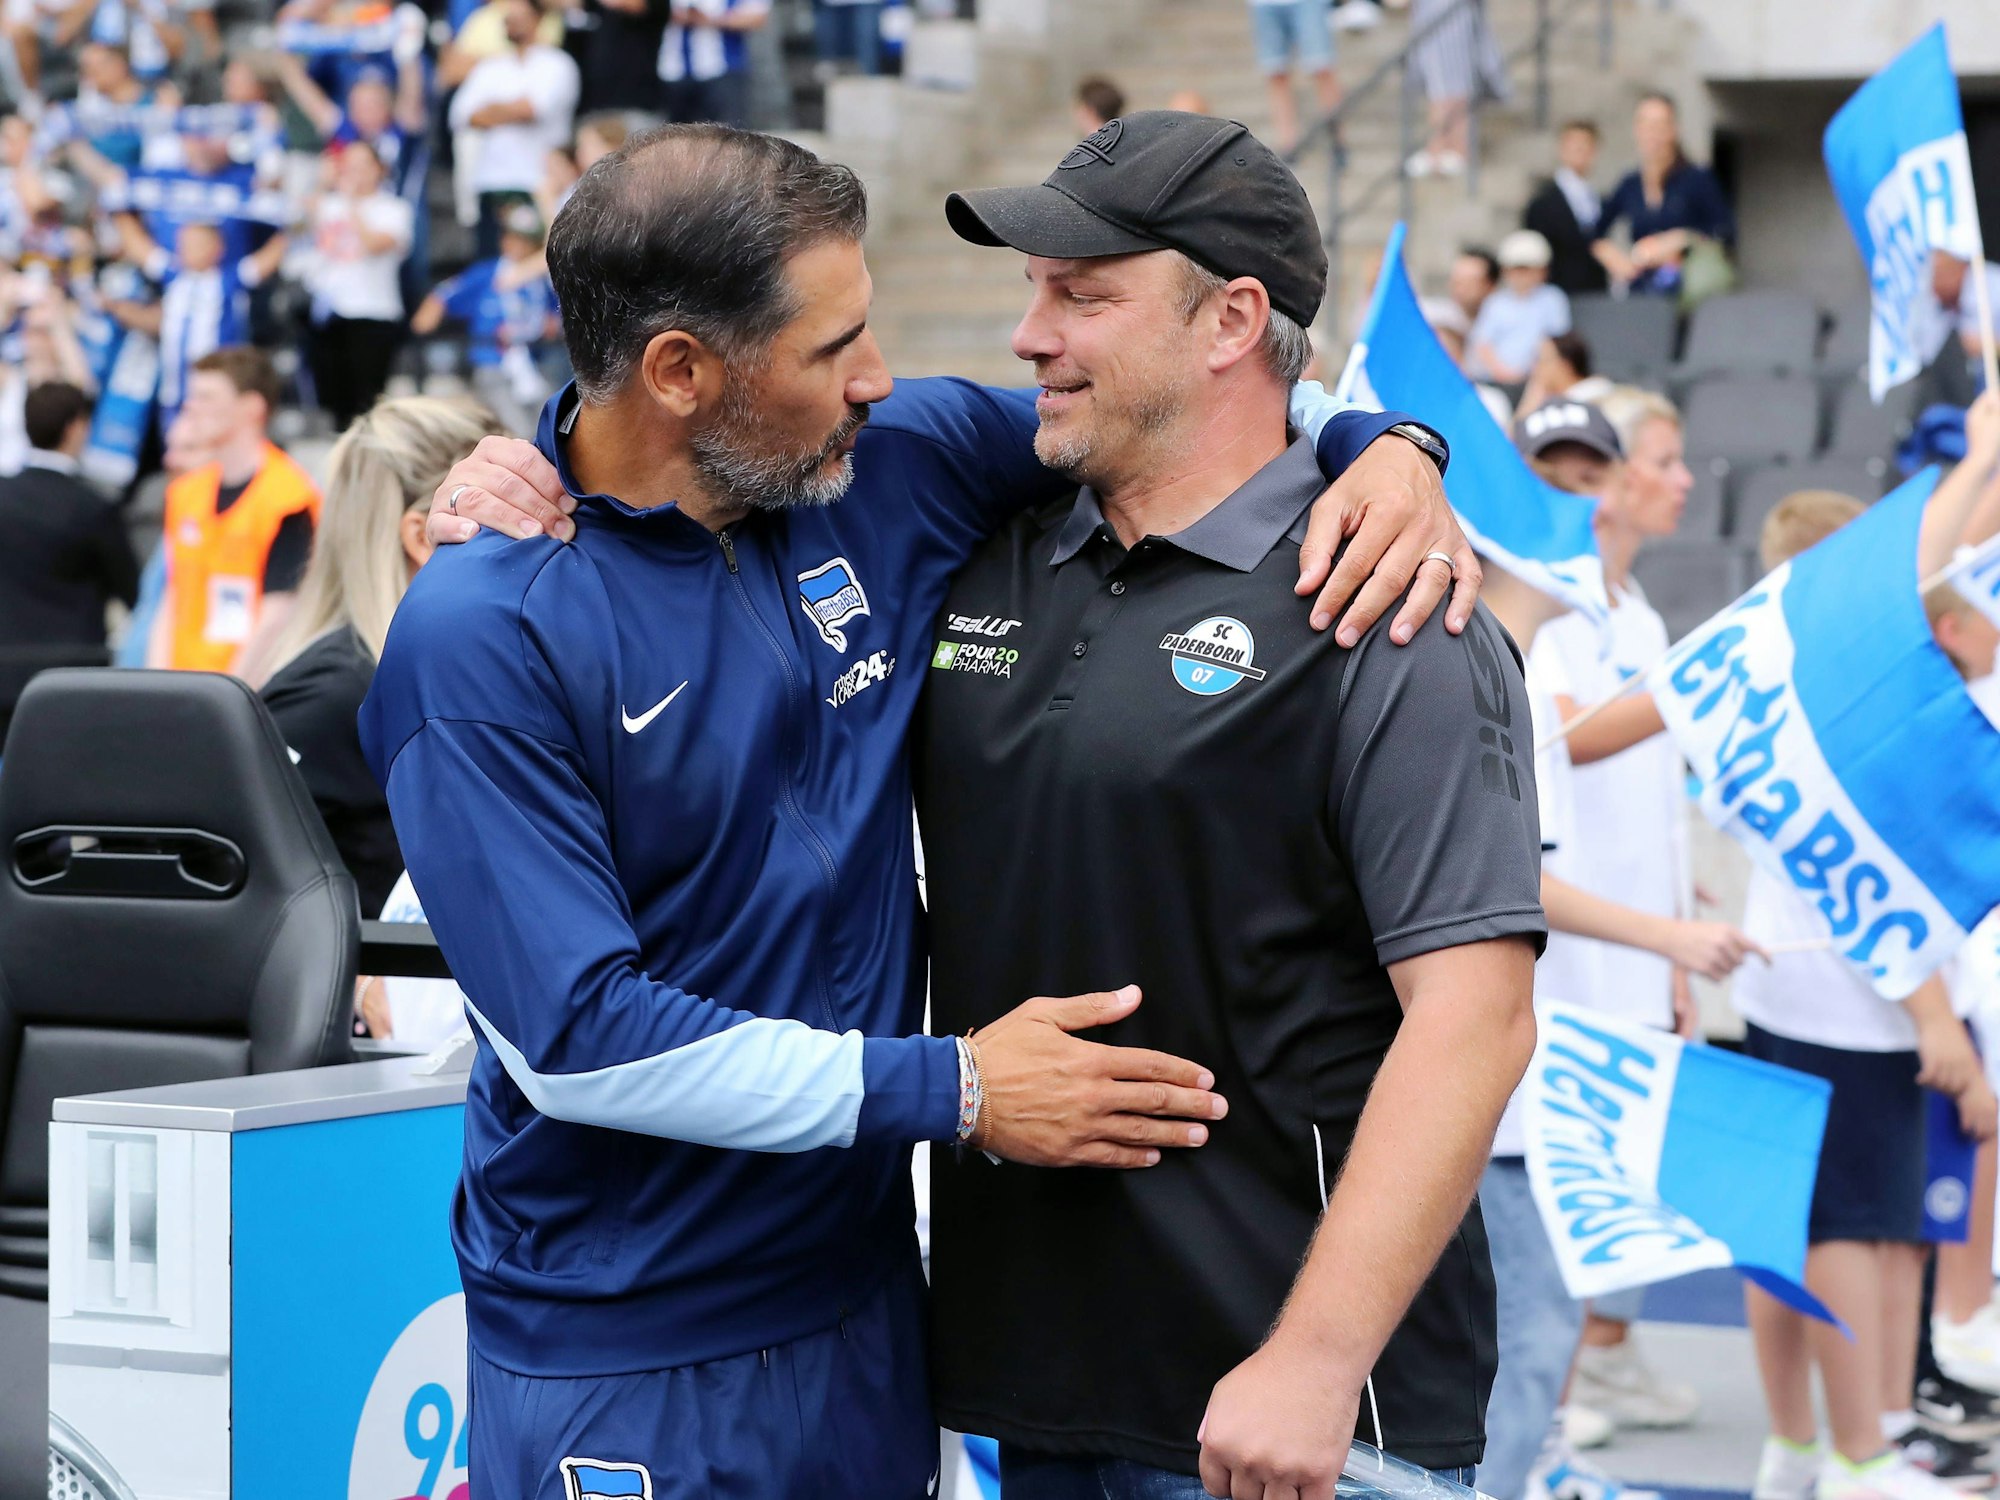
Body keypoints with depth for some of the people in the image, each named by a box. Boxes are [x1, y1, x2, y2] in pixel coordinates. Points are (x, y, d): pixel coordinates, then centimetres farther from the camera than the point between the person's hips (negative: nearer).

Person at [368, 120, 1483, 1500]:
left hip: (865, 1293, 6)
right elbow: (576, 1035, -22)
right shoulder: (482, 643, -18)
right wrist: (953, 1093, -20)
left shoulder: (882, 469, -2)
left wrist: (1382, 445, -7)